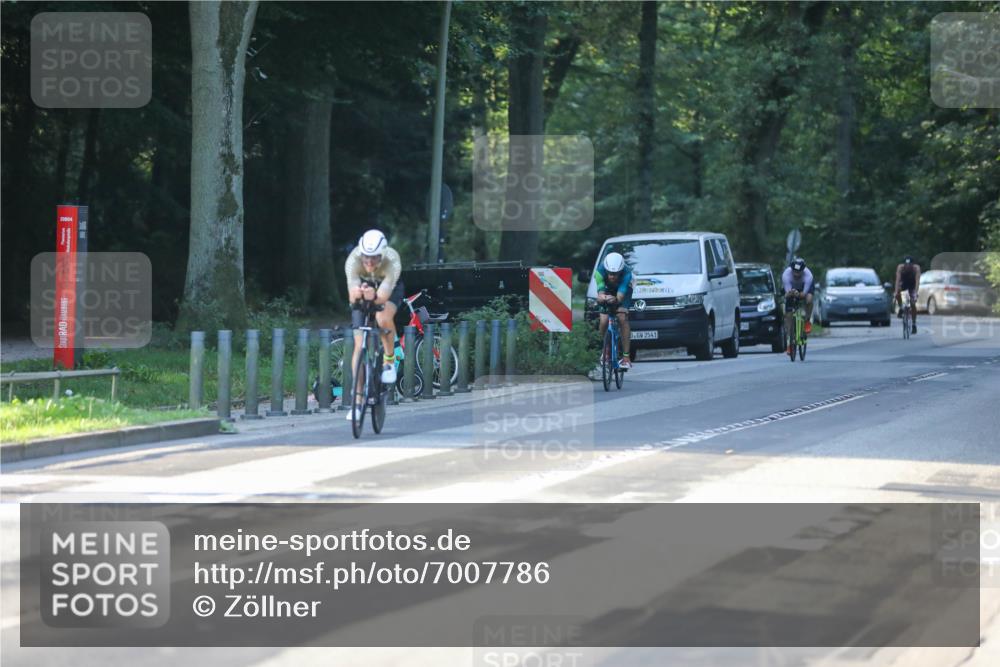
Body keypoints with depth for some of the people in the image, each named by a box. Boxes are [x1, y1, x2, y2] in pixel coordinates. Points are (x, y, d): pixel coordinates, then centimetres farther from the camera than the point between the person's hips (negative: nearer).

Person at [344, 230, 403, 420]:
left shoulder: (392, 260, -38)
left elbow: (384, 296, -48)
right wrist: (356, 294, -66)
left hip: (390, 288, -2)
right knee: (359, 345, -8)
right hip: (363, 285, 2)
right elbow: (352, 296, -42)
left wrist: (374, 296, -70)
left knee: (383, 318, -36)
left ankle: (389, 359, -8)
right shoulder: (353, 259, -35)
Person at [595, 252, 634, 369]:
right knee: (604, 321, -16)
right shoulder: (601, 271, -35)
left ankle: (626, 357, -21)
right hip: (607, 290, 2)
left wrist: (615, 300, -68)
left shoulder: (626, 273, -38)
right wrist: (602, 297, -64)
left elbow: (620, 296, -46)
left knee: (622, 318, -23)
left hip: (623, 291, -1)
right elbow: (600, 293, -41)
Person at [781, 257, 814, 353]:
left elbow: (804, 293, -38)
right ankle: (790, 341, 2)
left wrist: (799, 294, -60)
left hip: (804, 288, -1)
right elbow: (787, 293, -34)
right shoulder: (786, 274, -35)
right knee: (789, 315, -8)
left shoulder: (808, 275, -36)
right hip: (792, 289, 1)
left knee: (809, 299, -35)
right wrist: (790, 293, -58)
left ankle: (808, 321, -8)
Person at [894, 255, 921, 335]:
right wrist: (896, 291, -50)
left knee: (913, 304, -13)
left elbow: (917, 280, -41)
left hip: (912, 285, -1)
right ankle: (900, 308, -10)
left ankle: (914, 324, -2)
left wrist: (916, 292, -54)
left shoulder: (916, 268, -32)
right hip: (904, 283, 1)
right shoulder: (900, 267, -30)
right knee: (898, 292, -34)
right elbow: (898, 279, -38)